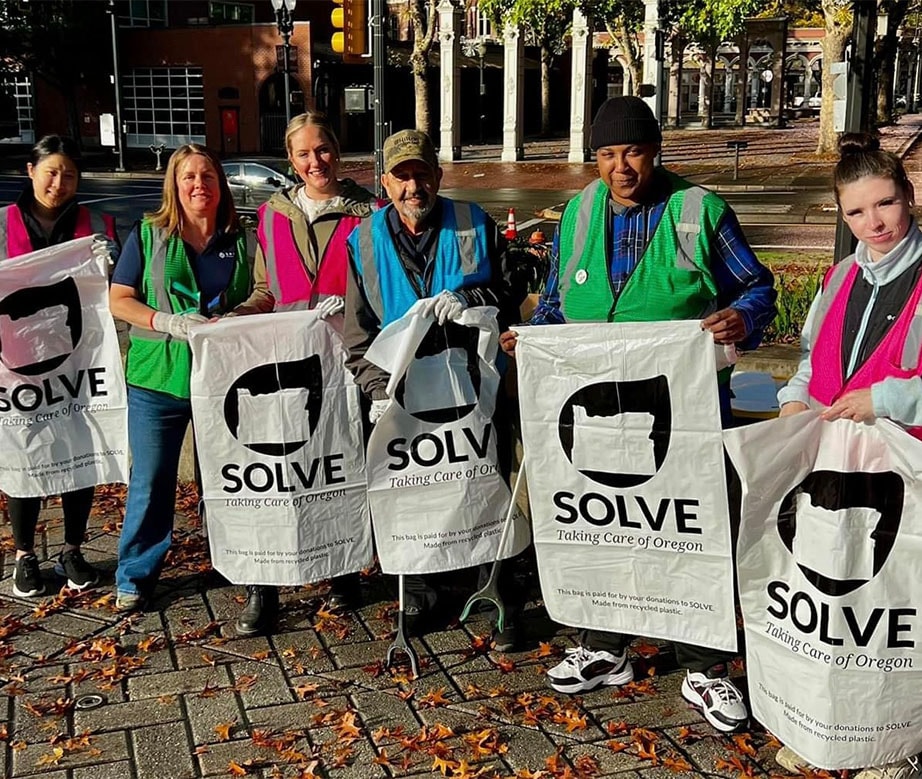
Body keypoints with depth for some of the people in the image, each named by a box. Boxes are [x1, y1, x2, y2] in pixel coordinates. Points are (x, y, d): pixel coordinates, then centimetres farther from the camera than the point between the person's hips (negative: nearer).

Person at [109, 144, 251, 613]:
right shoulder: (148, 235, 3)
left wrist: (231, 319, -12)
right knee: (150, 481, 3)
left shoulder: (240, 239, 8)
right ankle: (134, 578, 18)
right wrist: (169, 321, -16)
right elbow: (118, 300, 1)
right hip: (159, 378, -1)